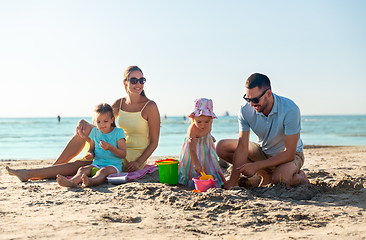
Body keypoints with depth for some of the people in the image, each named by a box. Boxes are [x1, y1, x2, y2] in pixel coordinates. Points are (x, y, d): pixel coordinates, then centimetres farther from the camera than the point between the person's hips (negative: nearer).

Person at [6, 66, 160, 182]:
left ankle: (30, 174, -11)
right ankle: (54, 167, -7)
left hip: (133, 161, -6)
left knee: (79, 166, -16)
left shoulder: (150, 107, -11)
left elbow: (154, 142, -9)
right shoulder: (119, 103, 8)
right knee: (85, 129, -12)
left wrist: (138, 162, -22)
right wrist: (82, 123, -15)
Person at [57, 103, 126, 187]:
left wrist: (110, 148, -22)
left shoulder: (118, 132, -1)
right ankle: (72, 182, -57)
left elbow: (123, 154, -5)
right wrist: (90, 154, -4)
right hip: (97, 164, 5)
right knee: (82, 169, -25)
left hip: (113, 165, -5)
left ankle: (91, 181, -70)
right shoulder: (95, 131, 14)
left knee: (103, 171, -38)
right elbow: (91, 149, 22)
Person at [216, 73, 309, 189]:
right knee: (222, 147, -11)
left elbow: (289, 153, -29)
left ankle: (301, 178, -1)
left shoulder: (289, 109, -30)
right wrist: (233, 181, -27)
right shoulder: (246, 110, -17)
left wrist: (256, 166, -31)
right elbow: (242, 148, -19)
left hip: (291, 154, -5)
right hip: (263, 152, 5)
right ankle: (267, 175, -5)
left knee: (280, 178, -40)